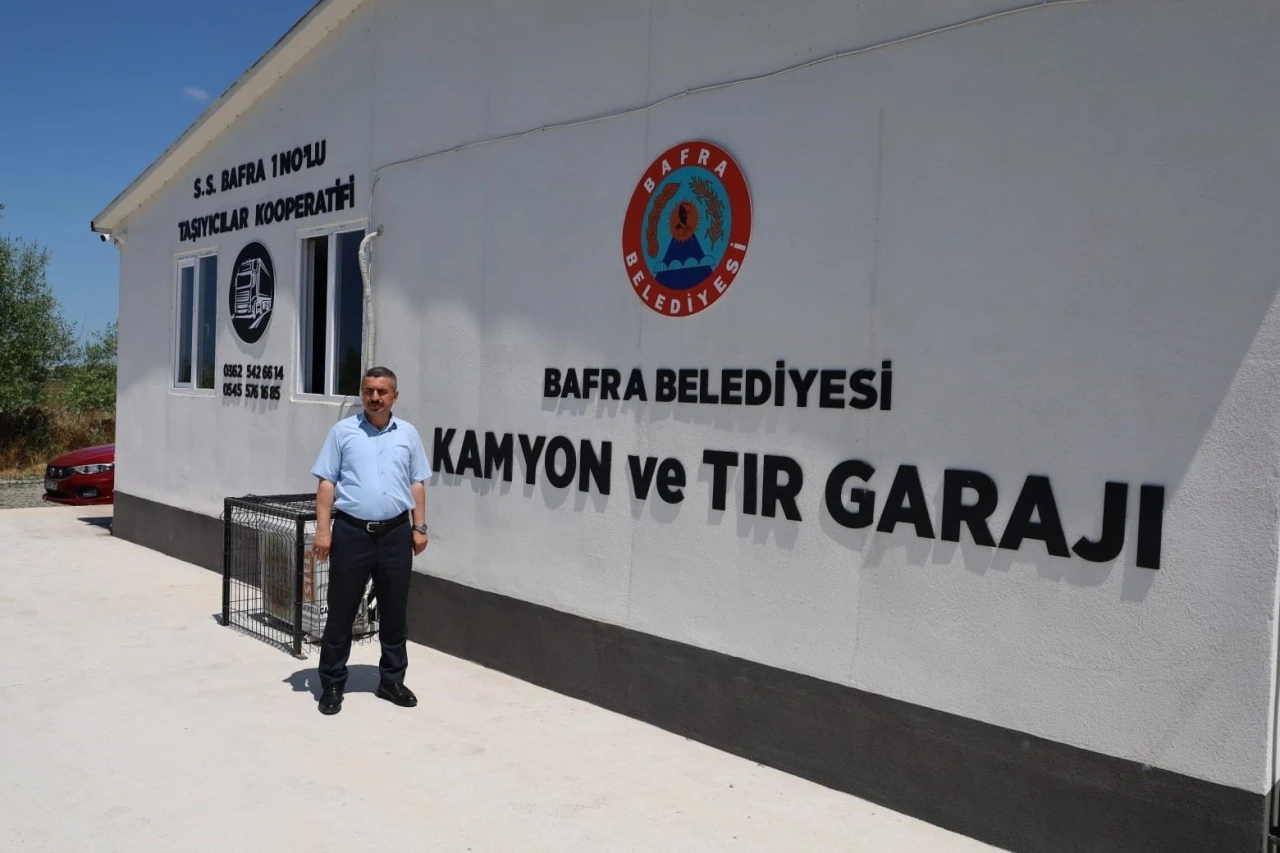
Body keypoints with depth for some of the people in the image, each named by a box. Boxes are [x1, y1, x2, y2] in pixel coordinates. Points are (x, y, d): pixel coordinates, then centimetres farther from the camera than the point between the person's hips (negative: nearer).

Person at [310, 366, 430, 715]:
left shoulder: (408, 434, 7)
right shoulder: (342, 431, 1)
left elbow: (417, 483, 10)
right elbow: (326, 482, -1)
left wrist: (420, 527, 5)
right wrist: (323, 529, -8)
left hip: (396, 533, 2)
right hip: (351, 531, -2)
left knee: (394, 611, 10)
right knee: (341, 612, 5)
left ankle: (392, 680, 23)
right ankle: (332, 684, 18)